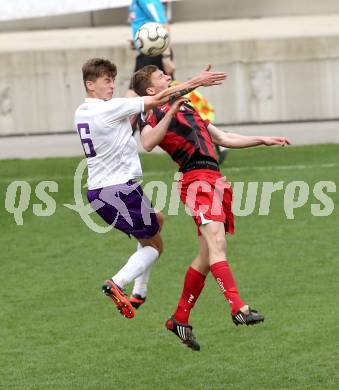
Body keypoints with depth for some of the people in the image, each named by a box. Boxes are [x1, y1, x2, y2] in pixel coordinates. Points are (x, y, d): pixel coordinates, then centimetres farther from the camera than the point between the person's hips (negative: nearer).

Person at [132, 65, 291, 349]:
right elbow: (147, 143, -20)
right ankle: (238, 308, -37)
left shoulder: (186, 108, 30)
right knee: (216, 244, -23)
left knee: (208, 256, 7)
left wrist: (263, 141, 35)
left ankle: (180, 319, 16)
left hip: (215, 181, 9)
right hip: (197, 178, -9)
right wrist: (171, 112, -24)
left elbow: (222, 138, 37)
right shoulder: (153, 114, 3)